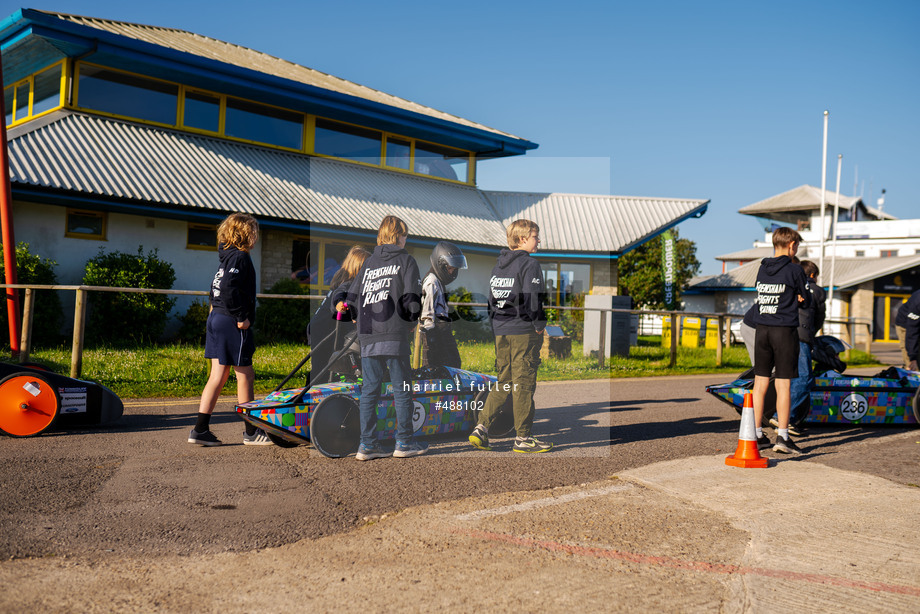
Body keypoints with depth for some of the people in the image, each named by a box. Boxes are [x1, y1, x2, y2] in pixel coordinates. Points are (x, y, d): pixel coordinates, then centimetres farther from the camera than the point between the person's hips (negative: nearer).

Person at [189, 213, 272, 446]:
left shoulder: (227, 256, 17)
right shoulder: (240, 256, -12)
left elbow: (217, 288, 20)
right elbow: (228, 288, -24)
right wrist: (241, 317, -18)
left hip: (217, 319, 9)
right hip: (232, 324, -9)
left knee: (218, 375, 10)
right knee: (245, 374, 0)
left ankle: (200, 429, 10)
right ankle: (251, 432, 9)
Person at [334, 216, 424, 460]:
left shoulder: (369, 262, 17)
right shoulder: (406, 260, 3)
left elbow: (352, 295, 12)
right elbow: (412, 300, -3)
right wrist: (411, 321, 12)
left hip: (367, 336, 5)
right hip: (394, 335, -5)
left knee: (369, 390, 7)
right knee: (402, 389, 4)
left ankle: (367, 444, 8)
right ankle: (404, 442, 8)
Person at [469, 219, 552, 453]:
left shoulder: (498, 265, 14)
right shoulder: (529, 264, -10)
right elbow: (533, 298, -18)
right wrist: (539, 325, -8)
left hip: (500, 332, 7)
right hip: (523, 332, -7)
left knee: (503, 382, 14)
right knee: (523, 383, -1)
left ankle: (481, 427, 6)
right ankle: (523, 438, 5)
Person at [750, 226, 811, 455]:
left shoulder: (762, 269, 9)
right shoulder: (794, 270, -6)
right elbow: (807, 301, 2)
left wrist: (794, 298, 9)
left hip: (761, 330, 5)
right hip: (785, 330, -5)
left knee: (760, 382, 8)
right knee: (783, 384, -2)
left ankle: (757, 435, 13)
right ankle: (782, 437, 0)